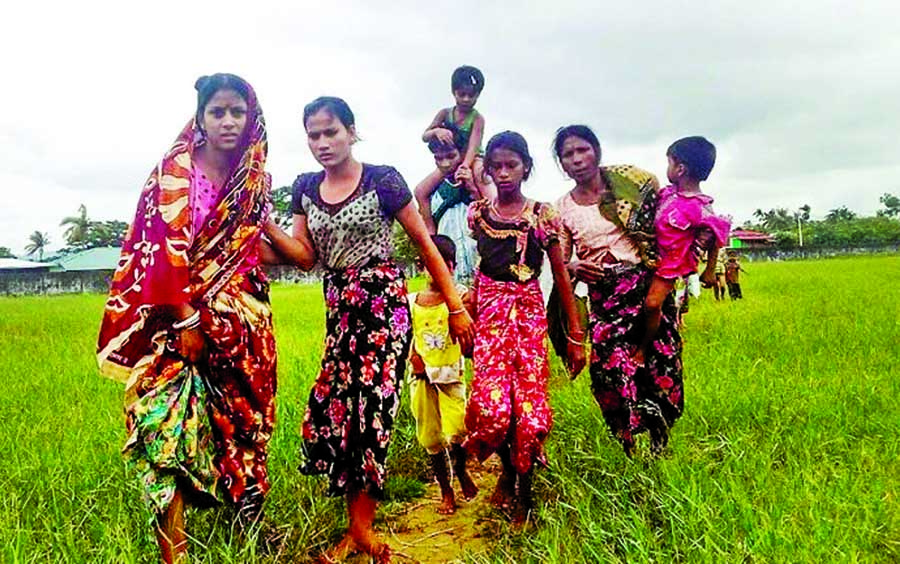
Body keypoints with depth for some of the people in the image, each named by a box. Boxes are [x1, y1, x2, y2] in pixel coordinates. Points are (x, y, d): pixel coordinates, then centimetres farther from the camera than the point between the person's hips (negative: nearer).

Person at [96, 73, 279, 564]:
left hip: (240, 318, 5)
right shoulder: (174, 171, -5)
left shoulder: (255, 181, 9)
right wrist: (187, 318, -16)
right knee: (170, 423, -9)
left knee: (241, 419, 9)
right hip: (177, 316, -4)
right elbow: (164, 246, -12)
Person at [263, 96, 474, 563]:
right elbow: (306, 256, 8)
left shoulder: (383, 180, -5)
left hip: (383, 303, -5)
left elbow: (426, 245, -3)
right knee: (334, 405, 1)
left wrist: (456, 307, -4)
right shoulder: (306, 188, 10)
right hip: (339, 308, 5)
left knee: (370, 404, -8)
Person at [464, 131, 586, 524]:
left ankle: (524, 491, 20)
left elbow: (561, 276, 3)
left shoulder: (543, 215, 3)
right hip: (489, 311, 0)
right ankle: (508, 469, 17)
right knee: (492, 406, -16)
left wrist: (576, 335, 2)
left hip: (530, 311, 0)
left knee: (530, 405, -6)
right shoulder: (477, 214, 6)